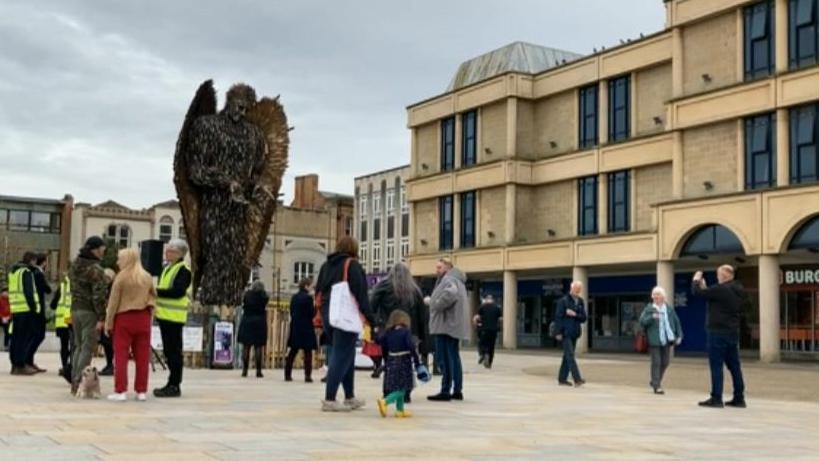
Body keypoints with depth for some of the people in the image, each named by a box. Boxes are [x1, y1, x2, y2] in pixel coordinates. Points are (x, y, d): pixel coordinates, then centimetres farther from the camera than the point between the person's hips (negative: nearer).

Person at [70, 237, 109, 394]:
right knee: (87, 348, -4)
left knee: (78, 346, 15)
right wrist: (102, 318, -17)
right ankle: (80, 382, -7)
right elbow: (98, 295, -18)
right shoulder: (95, 269, -15)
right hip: (90, 312, -8)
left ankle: (74, 382, 17)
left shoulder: (74, 266, 11)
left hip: (75, 309, 8)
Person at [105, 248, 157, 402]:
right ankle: (141, 391, 11)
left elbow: (113, 301, -7)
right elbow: (153, 295, 9)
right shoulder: (147, 277, 3)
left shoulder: (121, 277, -9)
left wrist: (108, 323, -2)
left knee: (121, 356, 3)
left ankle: (120, 391, 0)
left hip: (124, 319, -3)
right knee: (142, 356, 7)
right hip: (143, 319, 4)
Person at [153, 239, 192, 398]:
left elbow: (178, 292, -21)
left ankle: (174, 386, -1)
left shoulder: (183, 270, -11)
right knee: (169, 351, 13)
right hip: (164, 315, 9)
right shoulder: (168, 268, 18)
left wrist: (156, 291, -20)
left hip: (174, 317, -9)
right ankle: (172, 384, 20)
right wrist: (156, 293, 3)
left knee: (174, 351, -5)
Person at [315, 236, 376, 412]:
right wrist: (369, 317, -11)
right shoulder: (352, 265, -5)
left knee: (344, 355, 17)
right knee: (342, 356, -5)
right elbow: (360, 292, -12)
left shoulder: (326, 265, 16)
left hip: (328, 314, 7)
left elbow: (318, 291, 17)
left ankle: (350, 397, 22)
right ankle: (329, 400, -10)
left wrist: (322, 313, 19)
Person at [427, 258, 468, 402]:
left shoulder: (448, 280, -11)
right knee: (454, 357, 13)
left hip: (445, 325, -10)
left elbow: (450, 293, -32)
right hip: (454, 326, 10)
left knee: (445, 359, -9)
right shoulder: (457, 280, 21)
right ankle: (457, 390, 16)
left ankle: (445, 391, -8)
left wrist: (437, 305, -19)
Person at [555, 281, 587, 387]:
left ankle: (562, 379, 16)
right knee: (570, 356, -12)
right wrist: (559, 333, -13)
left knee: (567, 356, 10)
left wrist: (574, 314, -13)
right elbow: (558, 317, -9)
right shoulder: (563, 301, -6)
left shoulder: (580, 302, 11)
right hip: (565, 333, -6)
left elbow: (583, 318, 6)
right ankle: (577, 379, -19)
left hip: (574, 333, 6)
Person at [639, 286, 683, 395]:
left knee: (665, 362, 11)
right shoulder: (649, 309, -2)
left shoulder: (669, 309, 9)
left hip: (666, 340, 5)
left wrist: (679, 335, 7)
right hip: (654, 340, -5)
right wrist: (651, 317, -25)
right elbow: (642, 322, -9)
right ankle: (656, 386, 0)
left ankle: (656, 381, 30)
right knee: (656, 362, -5)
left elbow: (676, 322, 13)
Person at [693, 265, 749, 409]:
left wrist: (696, 281, 5)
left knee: (716, 366, -4)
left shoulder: (720, 289, -17)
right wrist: (704, 287, 20)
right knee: (734, 366, 11)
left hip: (718, 332, -8)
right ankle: (739, 398, 15)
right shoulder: (740, 291, 11)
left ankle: (716, 398, -3)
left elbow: (698, 292, -15)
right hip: (733, 332, 8)